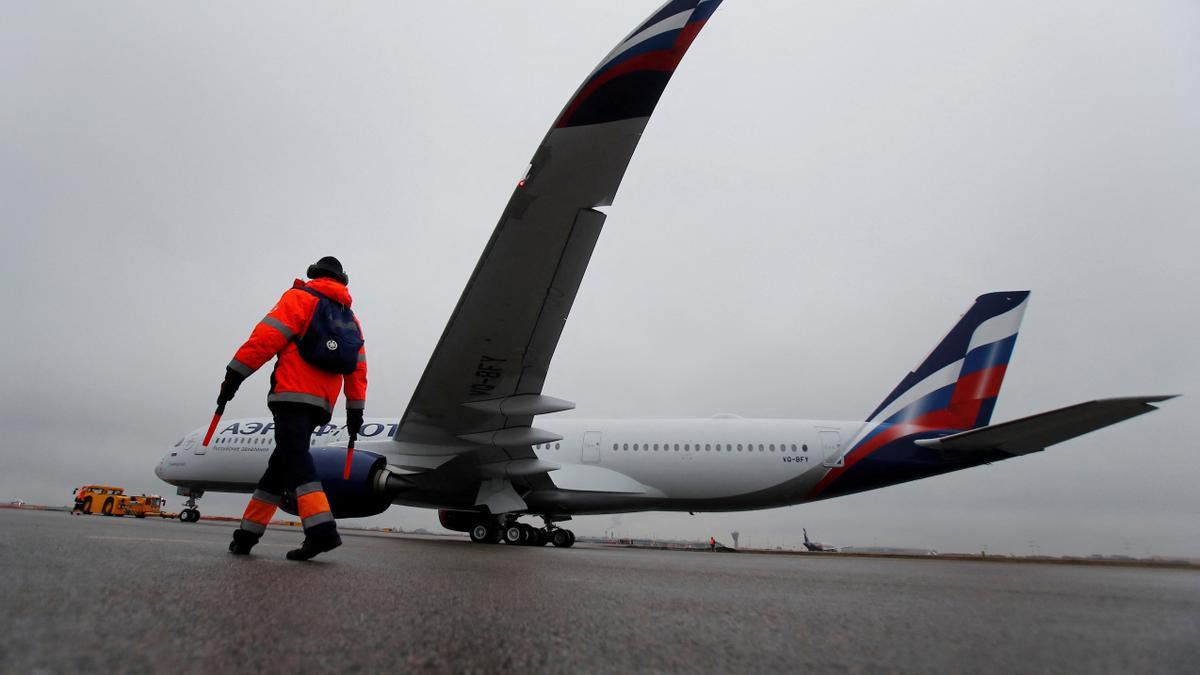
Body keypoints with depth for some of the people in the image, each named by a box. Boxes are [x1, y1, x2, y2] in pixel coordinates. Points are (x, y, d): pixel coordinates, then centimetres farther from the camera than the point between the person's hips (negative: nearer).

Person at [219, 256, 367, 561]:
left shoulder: (300, 297, 6)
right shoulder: (350, 319, 24)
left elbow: (268, 335, -8)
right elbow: (358, 368, 18)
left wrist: (235, 373, -8)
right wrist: (355, 410, 17)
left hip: (293, 393, -7)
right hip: (323, 402, 7)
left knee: (295, 457, -16)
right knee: (281, 461, 12)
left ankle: (322, 529, -31)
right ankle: (248, 533, 16)